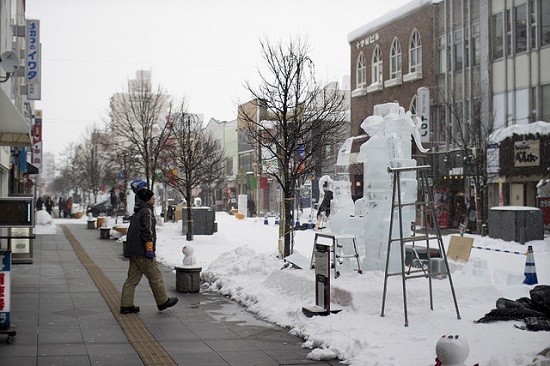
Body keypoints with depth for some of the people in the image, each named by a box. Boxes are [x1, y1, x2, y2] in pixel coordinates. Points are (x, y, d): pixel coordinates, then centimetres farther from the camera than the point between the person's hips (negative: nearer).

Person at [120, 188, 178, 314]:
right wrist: (149, 249, -20)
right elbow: (147, 230, -20)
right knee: (155, 276, 1)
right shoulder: (147, 211, -11)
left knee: (133, 278, 8)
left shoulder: (137, 212, 19)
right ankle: (163, 302, 10)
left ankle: (126, 306, 7)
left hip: (132, 251, 10)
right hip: (142, 251, -9)